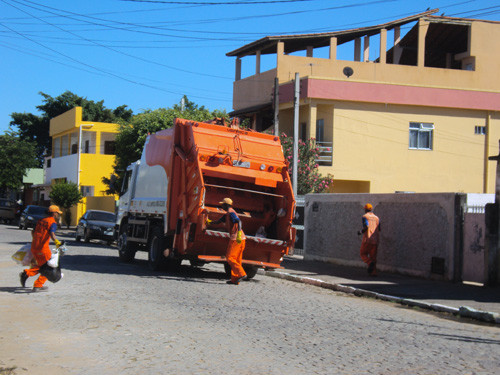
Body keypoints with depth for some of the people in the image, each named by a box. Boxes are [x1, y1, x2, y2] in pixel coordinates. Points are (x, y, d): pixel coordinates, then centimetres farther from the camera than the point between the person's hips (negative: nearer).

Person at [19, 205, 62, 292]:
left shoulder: (41, 220, 17)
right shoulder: (53, 223, -7)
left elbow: (33, 232, 25)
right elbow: (52, 233, -27)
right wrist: (56, 241, -44)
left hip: (34, 247, 8)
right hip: (43, 248, -8)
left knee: (41, 266, 22)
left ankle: (26, 273, 3)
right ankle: (38, 285, 3)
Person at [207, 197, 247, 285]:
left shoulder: (231, 213, -9)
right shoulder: (227, 214, 21)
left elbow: (239, 221, -25)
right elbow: (219, 221, 34)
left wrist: (239, 233, -37)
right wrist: (209, 222, 47)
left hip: (235, 239, -10)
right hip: (241, 239, 10)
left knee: (229, 258, -7)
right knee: (237, 259, 10)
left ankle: (242, 274, -15)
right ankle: (235, 279, 11)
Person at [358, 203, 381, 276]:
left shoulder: (364, 217, -3)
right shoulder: (376, 218, 14)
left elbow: (366, 226, -18)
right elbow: (379, 230, 14)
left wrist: (360, 232, -1)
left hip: (367, 239, -5)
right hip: (375, 240, 5)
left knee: (363, 254, 11)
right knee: (373, 256, 10)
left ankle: (370, 263, -16)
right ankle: (374, 272, -1)